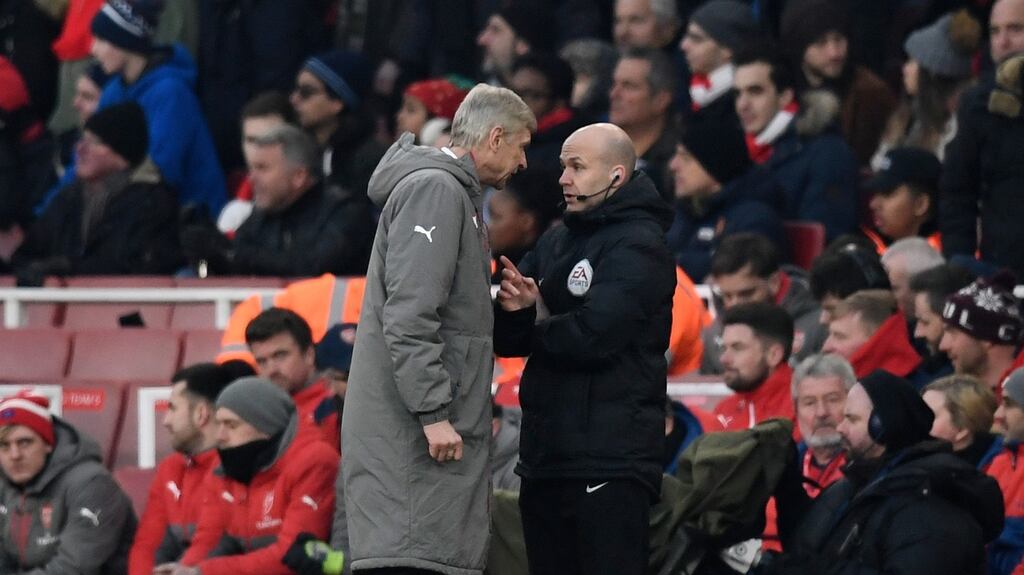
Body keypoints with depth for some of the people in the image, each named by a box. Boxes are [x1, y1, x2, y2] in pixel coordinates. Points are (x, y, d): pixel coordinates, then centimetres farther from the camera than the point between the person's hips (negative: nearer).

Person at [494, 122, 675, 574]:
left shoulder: (637, 246, -7)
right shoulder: (557, 242, 19)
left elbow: (591, 335, -20)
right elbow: (504, 338, 14)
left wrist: (536, 321, -1)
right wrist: (512, 309, -9)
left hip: (609, 461, -9)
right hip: (546, 454, 9)